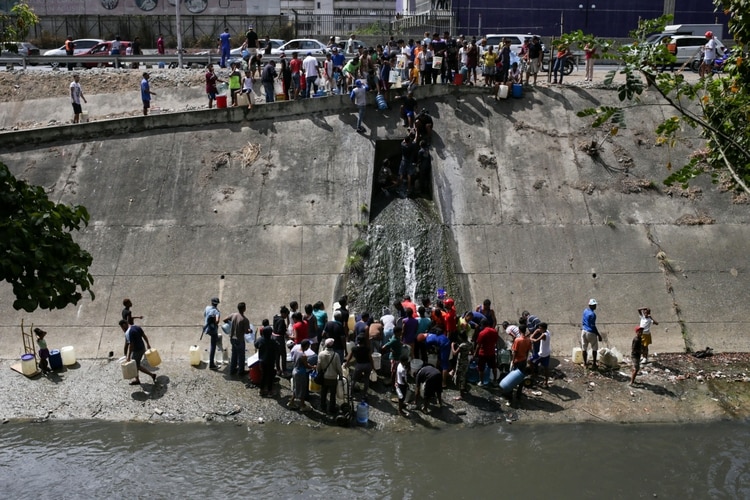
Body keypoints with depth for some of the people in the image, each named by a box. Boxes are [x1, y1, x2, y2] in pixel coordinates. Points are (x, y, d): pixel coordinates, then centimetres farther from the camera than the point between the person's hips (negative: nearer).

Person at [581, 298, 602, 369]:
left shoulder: (585, 311, 3)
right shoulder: (592, 314, -21)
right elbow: (593, 326, -20)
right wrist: (598, 335, -15)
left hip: (584, 331, 7)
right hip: (591, 332, -7)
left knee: (584, 348, 13)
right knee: (594, 348, 8)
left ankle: (585, 363, 23)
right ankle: (594, 364, 10)